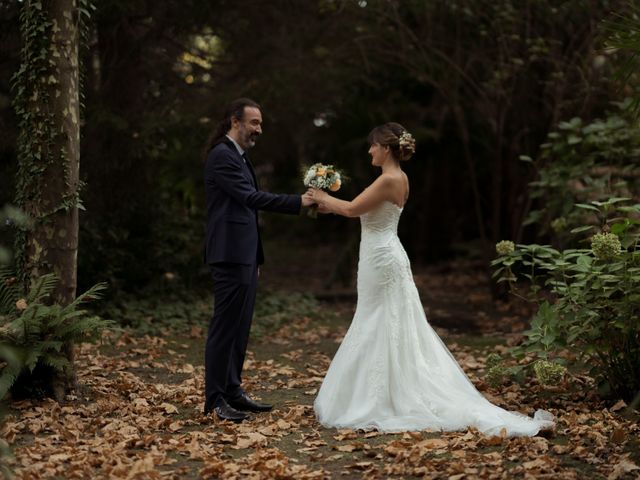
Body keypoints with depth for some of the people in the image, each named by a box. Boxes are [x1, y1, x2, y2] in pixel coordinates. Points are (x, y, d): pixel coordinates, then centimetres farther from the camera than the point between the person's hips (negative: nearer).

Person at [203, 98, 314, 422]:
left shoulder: (238, 156, 19)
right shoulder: (222, 155, -12)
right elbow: (251, 197, -21)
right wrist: (299, 202, -22)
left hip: (244, 256, 10)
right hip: (230, 255, -10)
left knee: (239, 328, 12)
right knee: (225, 328, -6)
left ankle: (232, 391, 20)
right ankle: (215, 399, 0)